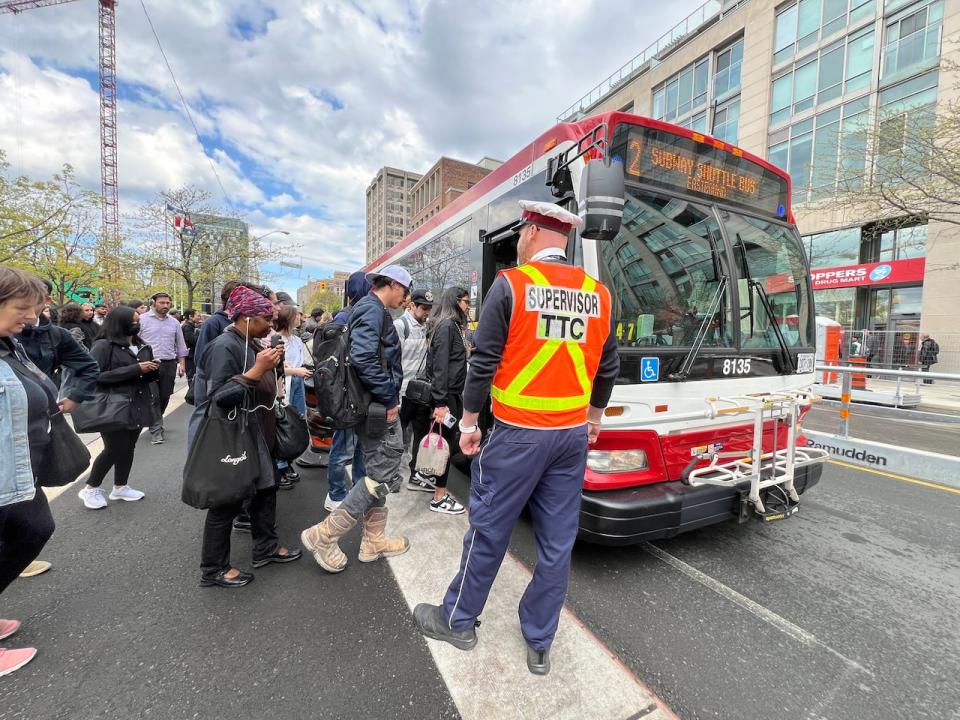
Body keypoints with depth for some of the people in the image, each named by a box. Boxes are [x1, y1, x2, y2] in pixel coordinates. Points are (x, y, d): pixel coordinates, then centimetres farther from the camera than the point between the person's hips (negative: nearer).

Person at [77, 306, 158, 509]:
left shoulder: (142, 346, 11)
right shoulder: (104, 346, -11)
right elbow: (97, 376, -21)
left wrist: (153, 368, -4)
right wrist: (135, 369, -23)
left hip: (137, 406, 6)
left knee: (129, 447, 13)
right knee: (115, 449, -1)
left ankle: (120, 487, 29)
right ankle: (90, 489, 22)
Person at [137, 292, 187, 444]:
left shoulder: (174, 323, 11)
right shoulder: (142, 320, -2)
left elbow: (180, 346, 16)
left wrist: (182, 364, 10)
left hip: (169, 365, 4)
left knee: (164, 397, 11)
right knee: (153, 398, -5)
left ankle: (155, 422, 31)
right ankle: (156, 431, -2)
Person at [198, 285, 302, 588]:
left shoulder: (253, 343, 8)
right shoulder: (225, 346, -20)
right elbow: (219, 396, -27)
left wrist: (272, 364, 2)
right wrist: (257, 370, -30)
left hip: (260, 434, 9)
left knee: (265, 487, 19)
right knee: (227, 501, 5)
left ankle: (266, 546, 37)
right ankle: (213, 569, 25)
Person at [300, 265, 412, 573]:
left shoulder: (372, 309, 16)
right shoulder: (372, 308, -14)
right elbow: (363, 358, -28)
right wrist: (389, 398, -20)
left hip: (376, 406, 10)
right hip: (379, 407, -10)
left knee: (378, 471, 16)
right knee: (382, 474, -1)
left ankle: (374, 540, 29)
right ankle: (325, 534, 7)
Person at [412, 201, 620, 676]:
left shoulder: (510, 285, -10)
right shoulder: (598, 294, 5)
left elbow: (484, 362, -11)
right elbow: (608, 369, 11)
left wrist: (469, 423, 0)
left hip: (518, 433, -5)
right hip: (572, 434, 5)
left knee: (488, 530, 12)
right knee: (557, 541, 14)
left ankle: (457, 621, 34)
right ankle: (539, 644, 32)